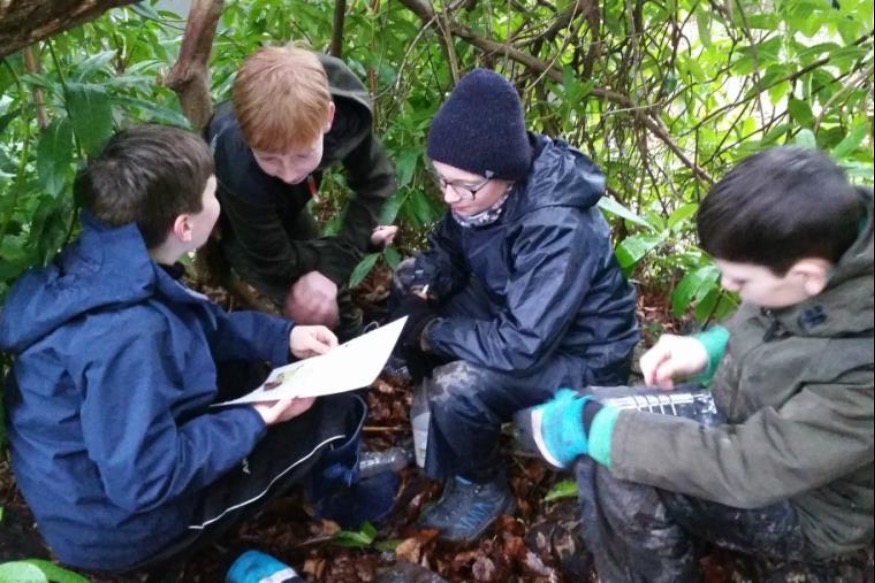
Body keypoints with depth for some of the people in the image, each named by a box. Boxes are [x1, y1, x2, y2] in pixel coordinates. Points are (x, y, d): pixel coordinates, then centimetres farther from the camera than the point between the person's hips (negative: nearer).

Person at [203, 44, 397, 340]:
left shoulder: (349, 110, -34)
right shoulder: (239, 170, -44)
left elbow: (375, 182, -19)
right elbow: (274, 260, -28)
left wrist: (333, 268, -28)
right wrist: (358, 241, -22)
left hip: (283, 205, 4)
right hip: (228, 221, -4)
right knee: (312, 305, -19)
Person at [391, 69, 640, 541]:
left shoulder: (560, 230, -36)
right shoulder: (481, 191, -13)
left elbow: (521, 347, -36)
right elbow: (447, 250, 4)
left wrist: (433, 332, -23)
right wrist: (422, 287, -18)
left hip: (578, 355, -8)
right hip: (515, 310, 8)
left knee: (455, 388, -30)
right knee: (411, 280, 2)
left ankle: (483, 488, 3)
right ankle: (436, 423, 16)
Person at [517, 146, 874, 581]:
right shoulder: (817, 243, -15)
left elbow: (746, 468, -35)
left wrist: (591, 425, -29)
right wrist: (708, 349, -12)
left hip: (807, 507, -7)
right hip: (746, 429, 7)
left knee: (618, 477, -22)